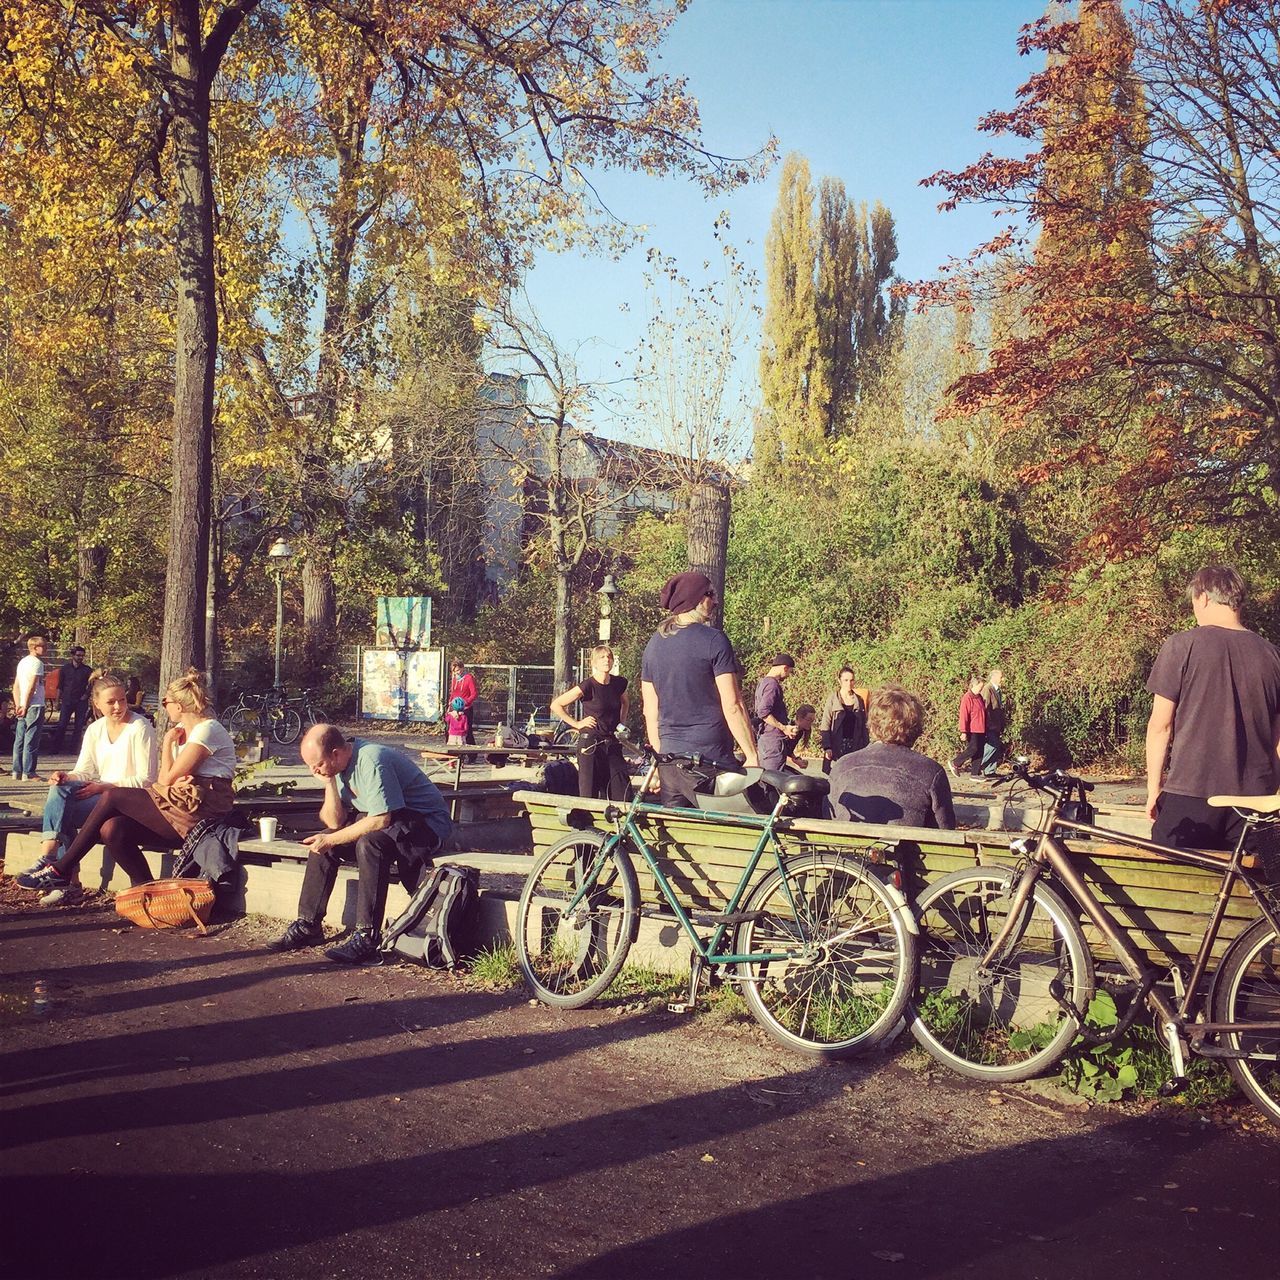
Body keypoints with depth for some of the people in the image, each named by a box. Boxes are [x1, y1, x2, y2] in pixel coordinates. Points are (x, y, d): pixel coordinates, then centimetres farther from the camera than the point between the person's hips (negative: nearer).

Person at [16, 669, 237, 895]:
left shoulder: (207, 730, -9)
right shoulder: (184, 730, 22)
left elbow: (167, 779, -11)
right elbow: (162, 779, 11)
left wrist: (168, 742, 3)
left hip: (199, 811, -9)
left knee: (112, 796, -12)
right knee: (112, 830, -13)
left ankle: (61, 870, -6)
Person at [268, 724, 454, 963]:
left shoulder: (371, 761, -26)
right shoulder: (340, 765, 1)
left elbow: (381, 820, -29)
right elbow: (335, 822, -1)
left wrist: (331, 840, -22)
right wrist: (330, 783, -14)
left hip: (427, 823, -9)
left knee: (369, 843, -35)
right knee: (321, 843, -1)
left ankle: (367, 937, -29)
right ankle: (308, 925, 7)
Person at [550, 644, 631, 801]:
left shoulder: (619, 683, 4)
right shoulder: (588, 686, -10)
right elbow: (556, 705, -6)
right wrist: (577, 724, -5)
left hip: (612, 743, 5)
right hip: (590, 744, -5)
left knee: (623, 793, -3)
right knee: (590, 793, -2)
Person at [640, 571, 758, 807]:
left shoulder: (654, 643, 11)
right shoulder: (713, 639, -9)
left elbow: (650, 711, 14)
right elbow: (732, 706, -12)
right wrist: (752, 756, -8)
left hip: (669, 761, 7)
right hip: (709, 761, -7)